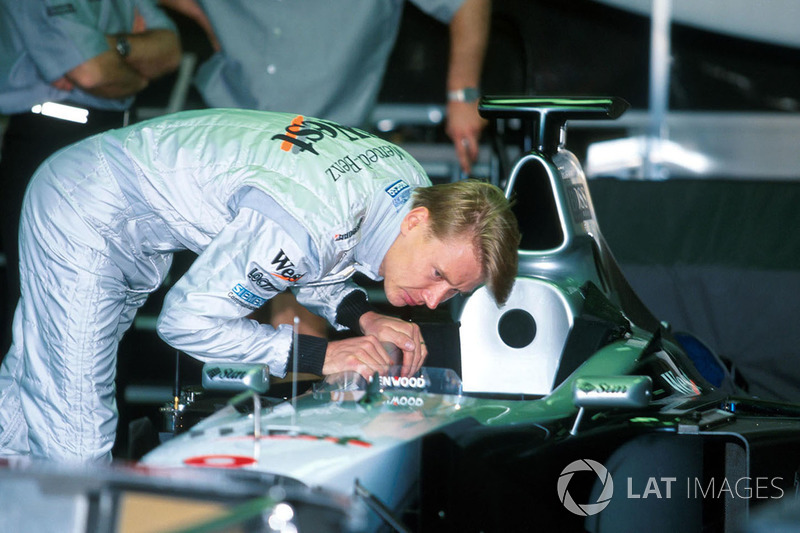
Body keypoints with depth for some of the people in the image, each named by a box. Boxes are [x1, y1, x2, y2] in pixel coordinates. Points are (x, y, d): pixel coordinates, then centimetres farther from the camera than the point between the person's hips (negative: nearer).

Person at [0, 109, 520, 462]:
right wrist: (319, 355, -27)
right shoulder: (311, 222, -37)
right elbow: (185, 319, -26)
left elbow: (304, 264, 8)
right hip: (83, 208, -9)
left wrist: (360, 315, -11)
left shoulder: (412, 180, -10)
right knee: (74, 449, -14)